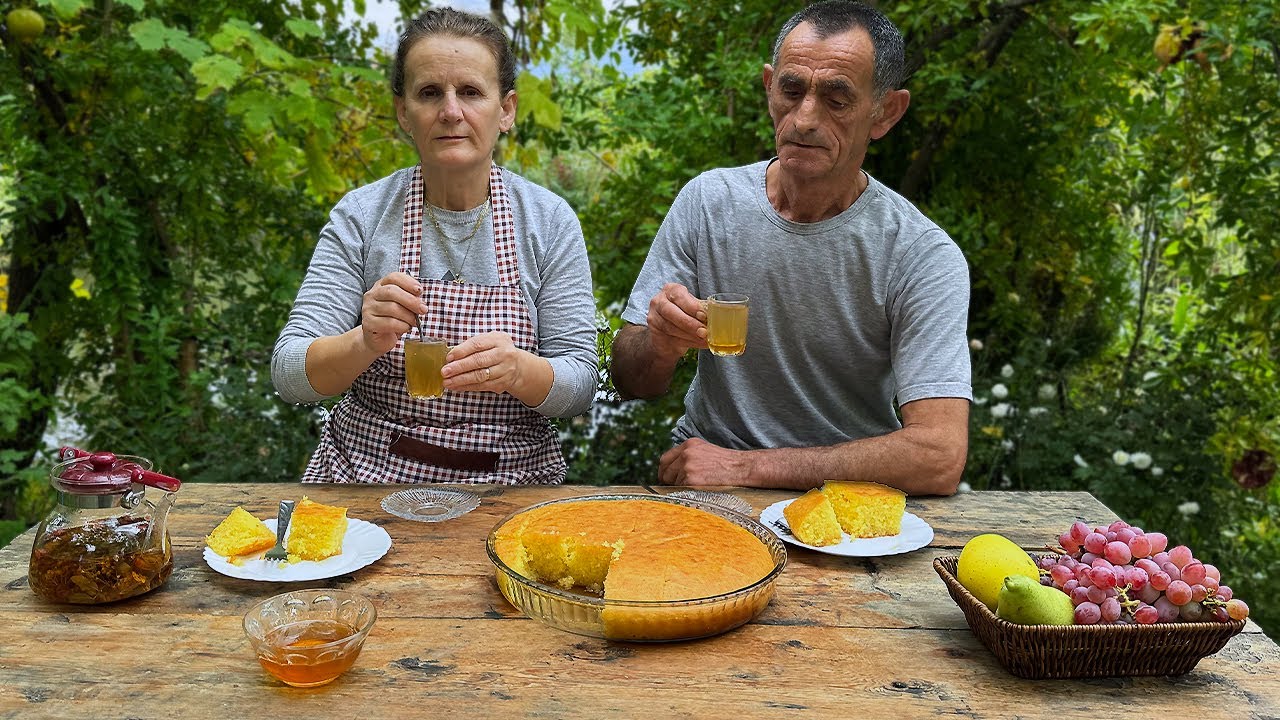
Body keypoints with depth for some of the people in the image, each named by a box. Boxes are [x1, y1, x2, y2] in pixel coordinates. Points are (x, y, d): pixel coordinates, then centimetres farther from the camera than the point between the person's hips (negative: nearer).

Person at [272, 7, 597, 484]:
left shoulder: (550, 220, -2)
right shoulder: (360, 215, -2)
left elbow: (580, 385, -4)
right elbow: (289, 374, -6)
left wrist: (518, 370, -27)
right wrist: (365, 344, -28)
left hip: (508, 484, 0)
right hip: (364, 473, 1)